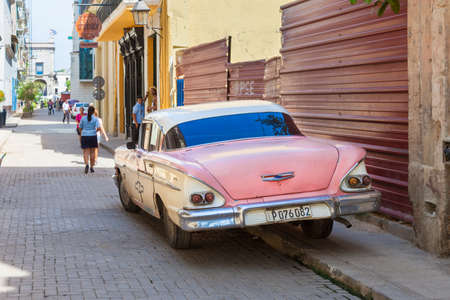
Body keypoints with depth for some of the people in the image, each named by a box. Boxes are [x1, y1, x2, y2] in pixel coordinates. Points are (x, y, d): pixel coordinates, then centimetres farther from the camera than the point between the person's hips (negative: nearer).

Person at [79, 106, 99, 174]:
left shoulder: (83, 118, 2)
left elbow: (80, 128, 5)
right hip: (93, 136, 0)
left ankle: (87, 164, -26)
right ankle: (92, 167, 16)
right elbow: (98, 128, -11)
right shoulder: (95, 119, -3)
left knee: (86, 152, 0)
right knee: (92, 152, 13)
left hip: (84, 136, 0)